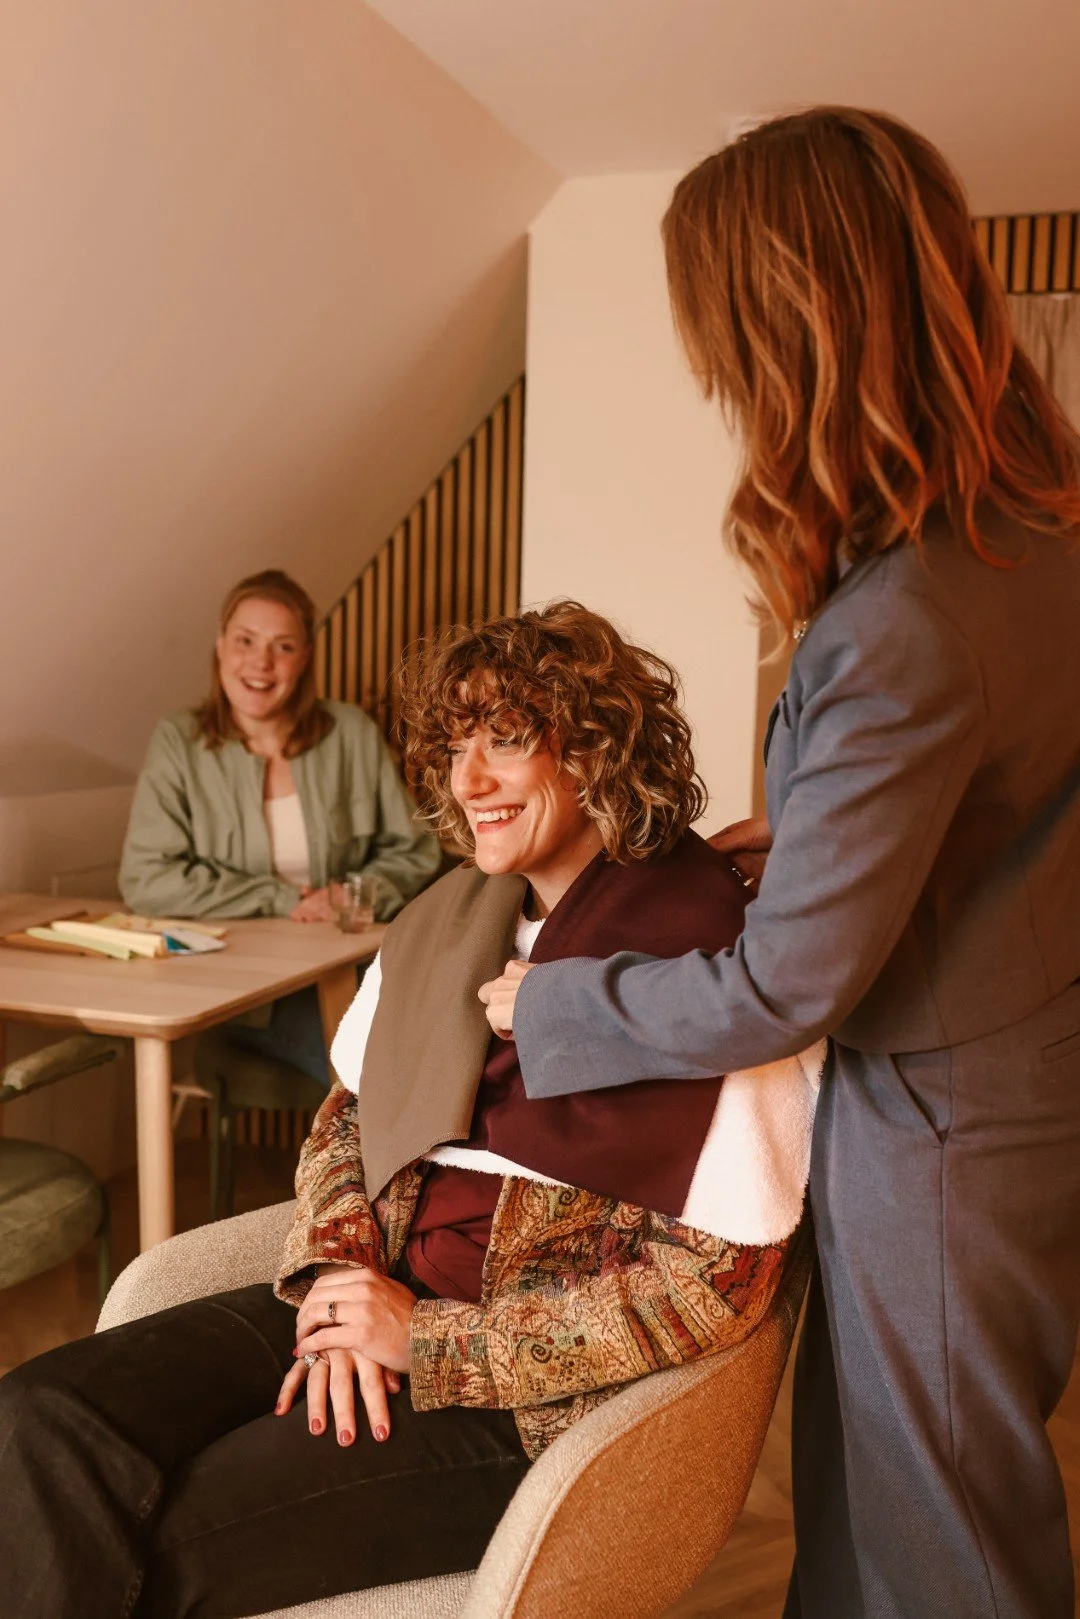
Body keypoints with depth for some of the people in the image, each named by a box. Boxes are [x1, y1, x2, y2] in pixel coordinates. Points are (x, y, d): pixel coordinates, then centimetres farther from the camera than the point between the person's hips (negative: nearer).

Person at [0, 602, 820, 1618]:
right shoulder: (446, 921, 9)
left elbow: (715, 1280, -16)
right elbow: (347, 1115, 16)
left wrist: (427, 1341, -14)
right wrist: (340, 1279, -5)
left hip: (539, 1384, -6)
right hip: (387, 1296, 7)